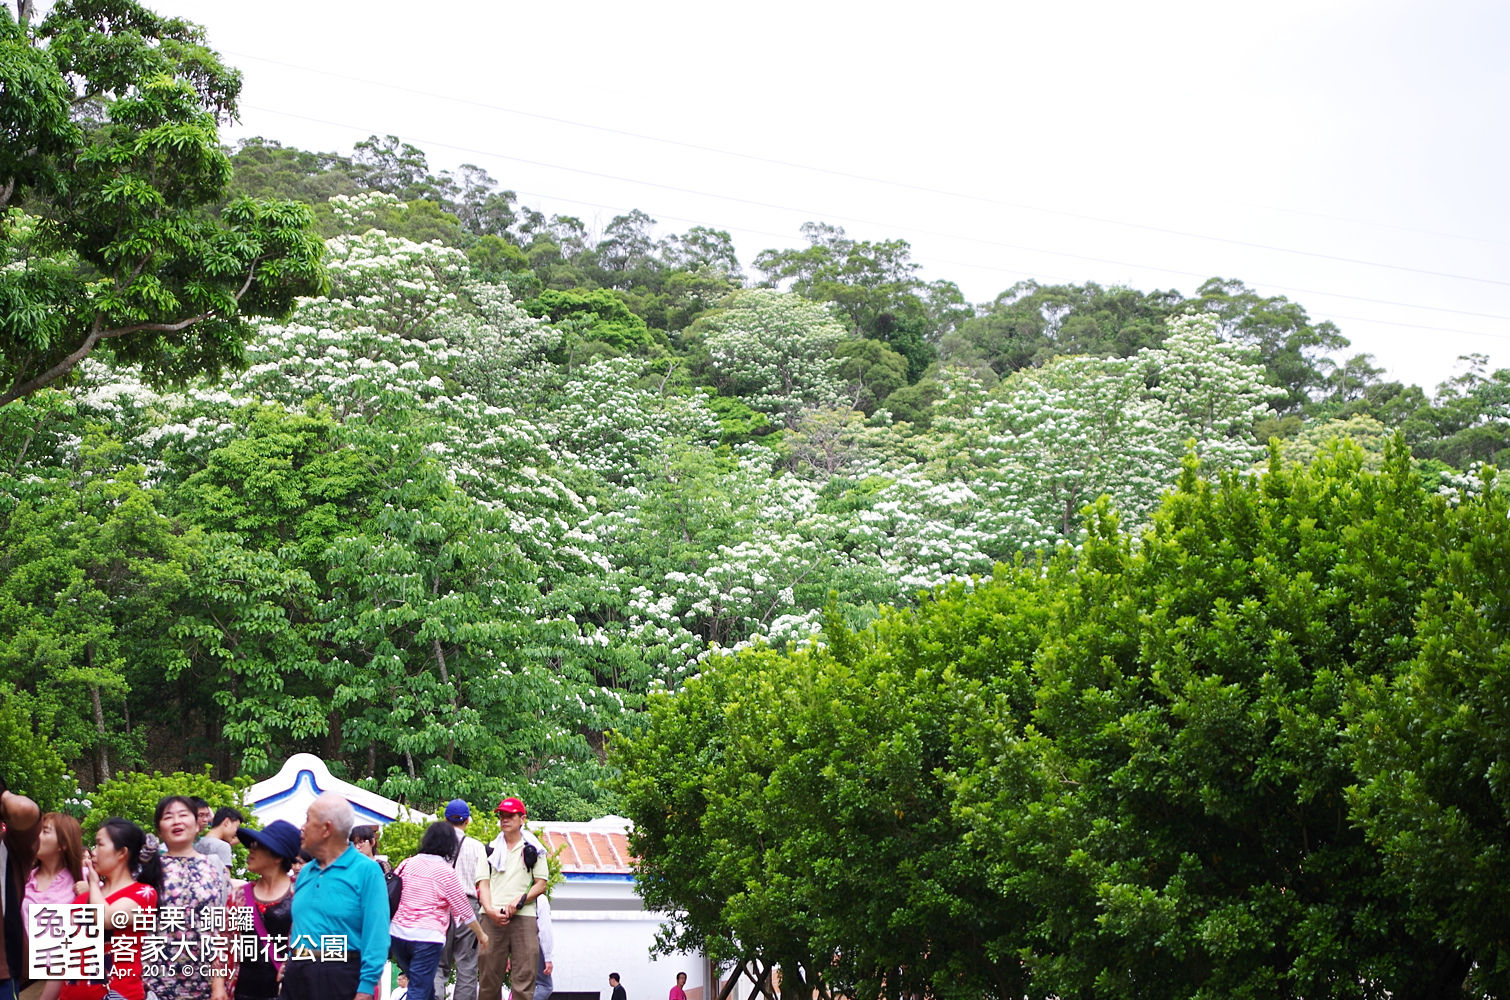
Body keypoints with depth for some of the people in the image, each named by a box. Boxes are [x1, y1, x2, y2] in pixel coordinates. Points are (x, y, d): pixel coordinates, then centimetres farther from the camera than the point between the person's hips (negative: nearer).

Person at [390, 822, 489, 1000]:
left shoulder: (407, 864, 7)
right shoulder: (445, 872, -7)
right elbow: (463, 909, -1)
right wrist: (481, 935, 12)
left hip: (397, 933, 5)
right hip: (427, 937, -5)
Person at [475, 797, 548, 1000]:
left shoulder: (533, 850, 14)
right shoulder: (490, 850, 19)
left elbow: (541, 884, 8)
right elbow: (483, 883, 10)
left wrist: (519, 901, -10)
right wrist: (490, 910, -9)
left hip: (524, 917, -2)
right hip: (492, 917, 2)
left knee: (524, 979, -8)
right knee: (488, 977, -2)